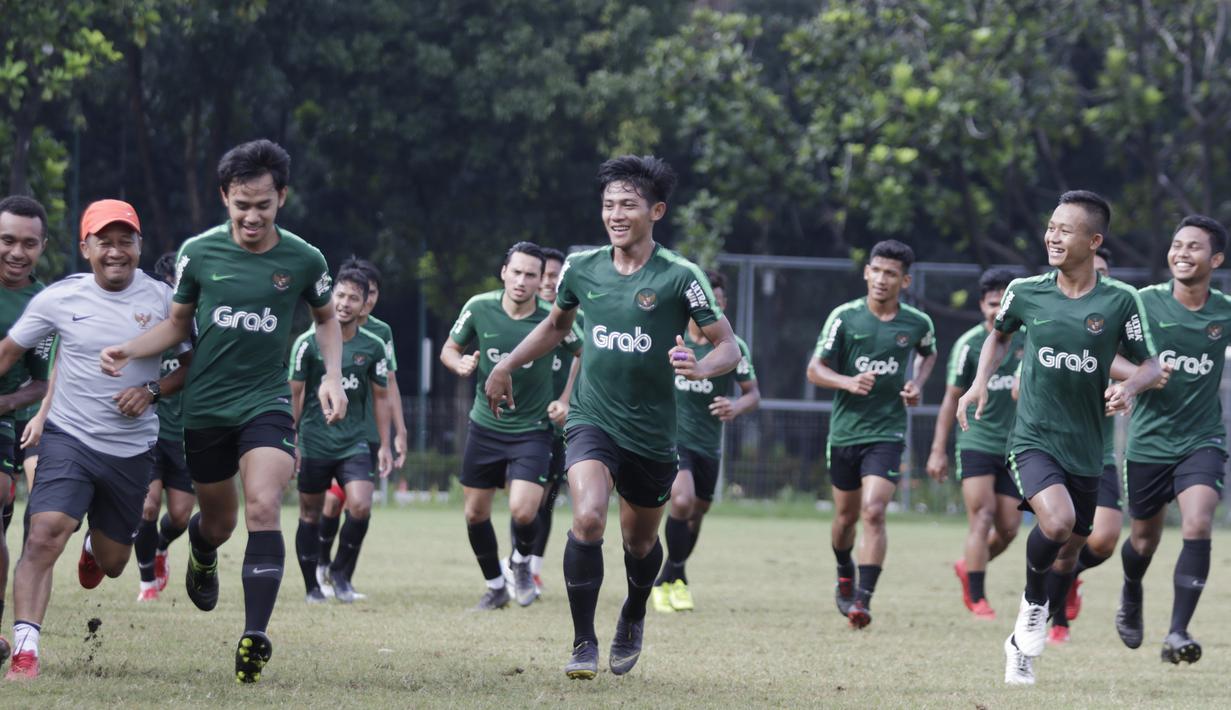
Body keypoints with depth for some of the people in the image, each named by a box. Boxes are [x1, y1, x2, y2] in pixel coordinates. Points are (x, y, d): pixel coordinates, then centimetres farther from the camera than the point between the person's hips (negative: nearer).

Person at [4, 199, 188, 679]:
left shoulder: (162, 300, -4)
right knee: (45, 535, -24)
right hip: (69, 437, -2)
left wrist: (152, 390, -13)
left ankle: (96, 547, 54)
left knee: (112, 562, 15)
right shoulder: (59, 299, -4)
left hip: (132, 449, 2)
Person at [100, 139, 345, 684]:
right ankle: (201, 550, 52)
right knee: (218, 521, 12)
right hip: (205, 407, 1)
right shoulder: (199, 253, -5)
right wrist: (129, 350, -8)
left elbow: (326, 317, 15)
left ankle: (254, 637, -24)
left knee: (263, 508, -22)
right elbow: (177, 323, 9)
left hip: (267, 401, -1)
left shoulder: (303, 260, -4)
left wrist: (332, 377, 2)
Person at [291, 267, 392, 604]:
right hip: (314, 443, -1)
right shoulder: (309, 342, -4)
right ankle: (312, 586, 18)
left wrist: (384, 445, 8)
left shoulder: (373, 346, 1)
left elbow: (380, 397, 10)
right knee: (310, 514, 5)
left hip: (355, 443, 1)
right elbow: (294, 394, 1)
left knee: (360, 507, -17)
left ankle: (340, 572, 4)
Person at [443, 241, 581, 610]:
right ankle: (495, 587, 28)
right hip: (485, 425, 3)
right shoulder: (479, 308, -8)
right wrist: (460, 363, -16)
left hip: (532, 429, -3)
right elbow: (449, 349, 7)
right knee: (475, 513, 7)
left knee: (523, 510, -19)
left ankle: (522, 561, 16)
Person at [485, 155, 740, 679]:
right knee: (588, 519, -24)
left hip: (651, 434, 0)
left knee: (640, 541, 16)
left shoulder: (679, 276, -10)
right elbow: (557, 324, 21)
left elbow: (728, 346, -8)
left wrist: (702, 368, -29)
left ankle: (633, 618, 49)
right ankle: (584, 644, -13)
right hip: (591, 420, 0)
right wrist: (506, 366, 17)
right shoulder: (581, 268, 0)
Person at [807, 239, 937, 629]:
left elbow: (928, 353, 22)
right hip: (845, 431, 1)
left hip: (887, 432, -1)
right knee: (846, 515, 14)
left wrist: (917, 385, 3)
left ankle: (862, 599, -18)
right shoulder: (845, 317, -6)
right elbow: (815, 369, -4)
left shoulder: (917, 323, -2)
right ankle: (845, 573, 44)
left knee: (873, 512, -17)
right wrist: (848, 382, -23)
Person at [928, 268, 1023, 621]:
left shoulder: (1029, 339, 3)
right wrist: (938, 450, -3)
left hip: (1015, 447, 4)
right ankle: (977, 598, -9)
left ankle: (968, 567, 30)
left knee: (1008, 529, 3)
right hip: (976, 442, -4)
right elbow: (952, 398, -1)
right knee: (982, 516, -14)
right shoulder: (969, 344, -6)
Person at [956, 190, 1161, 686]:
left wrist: (1129, 386, -17)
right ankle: (1034, 603, 1)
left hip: (1086, 449, 2)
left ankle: (1023, 643, 36)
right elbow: (1000, 335, 20)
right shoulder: (1025, 292, -2)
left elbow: (1151, 364, 5)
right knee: (1057, 521, -28)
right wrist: (981, 382, 4)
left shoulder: (1120, 301, -5)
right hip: (1033, 438, -2)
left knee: (1071, 549, 11)